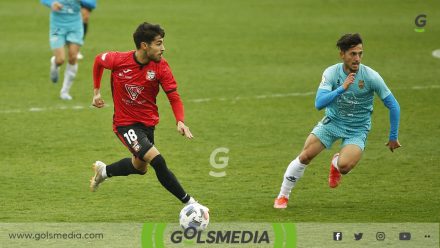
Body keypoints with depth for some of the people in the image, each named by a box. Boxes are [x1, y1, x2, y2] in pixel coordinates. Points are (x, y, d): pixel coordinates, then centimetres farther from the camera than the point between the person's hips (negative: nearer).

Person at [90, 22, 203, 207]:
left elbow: (174, 97, -12)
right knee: (157, 160, -20)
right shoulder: (118, 60, -19)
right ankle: (188, 202, -13)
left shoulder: (161, 67, -14)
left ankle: (104, 171, 50)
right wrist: (96, 91, 7)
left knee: (140, 166, 24)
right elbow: (98, 60, 3)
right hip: (125, 123, -5)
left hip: (147, 122, 5)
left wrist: (180, 121, -29)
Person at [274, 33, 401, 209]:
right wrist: (342, 88, -38)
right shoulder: (331, 73, -15)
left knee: (344, 166, -26)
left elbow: (393, 106, -8)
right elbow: (319, 103, -26)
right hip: (332, 122, 1)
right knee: (305, 156, -11)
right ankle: (283, 196, 9)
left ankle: (336, 163, 14)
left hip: (357, 129, -1)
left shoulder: (371, 77, -18)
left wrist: (393, 137, -4)